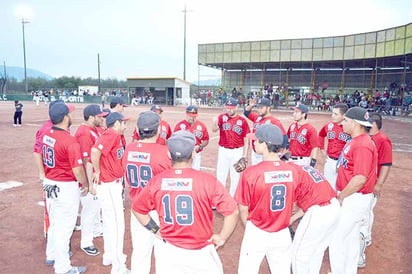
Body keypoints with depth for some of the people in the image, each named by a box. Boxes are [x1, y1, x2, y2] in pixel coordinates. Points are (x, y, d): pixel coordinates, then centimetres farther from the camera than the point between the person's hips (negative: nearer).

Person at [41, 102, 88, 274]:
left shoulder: (46, 135, 1)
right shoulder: (70, 141, -24)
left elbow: (43, 157, 12)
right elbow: (77, 169, -21)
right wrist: (85, 185, -5)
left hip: (49, 183, 8)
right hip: (66, 187, -8)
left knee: (54, 223, 25)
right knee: (64, 227, 4)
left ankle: (51, 256, 43)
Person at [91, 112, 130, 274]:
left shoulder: (116, 136, 12)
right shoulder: (111, 134, -17)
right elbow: (95, 151, -30)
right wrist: (98, 172, -19)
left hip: (113, 184, 10)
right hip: (109, 185, -10)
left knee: (109, 222, 22)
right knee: (117, 224, -2)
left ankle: (109, 256, 39)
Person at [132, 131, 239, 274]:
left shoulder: (156, 181, -10)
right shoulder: (208, 180, -19)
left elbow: (137, 209, 4)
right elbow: (232, 211, -17)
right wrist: (221, 237, -4)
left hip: (167, 251, 3)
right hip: (200, 253, -2)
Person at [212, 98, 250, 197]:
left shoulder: (242, 121, -4)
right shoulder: (222, 117, -1)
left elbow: (246, 139, -1)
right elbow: (214, 129, -17)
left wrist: (245, 154, -4)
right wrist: (214, 122, -39)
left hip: (237, 151, -1)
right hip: (223, 150, 1)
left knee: (235, 175, 11)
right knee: (220, 174, 11)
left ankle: (232, 197, 26)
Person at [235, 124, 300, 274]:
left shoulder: (250, 172, -21)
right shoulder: (293, 172, -10)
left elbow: (243, 208, -10)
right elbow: (291, 204, 3)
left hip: (257, 233, -3)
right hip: (283, 234, 4)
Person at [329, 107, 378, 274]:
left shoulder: (362, 145, -22)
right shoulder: (355, 141, 9)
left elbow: (360, 179, -27)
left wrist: (341, 196, -16)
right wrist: (341, 194, 15)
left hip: (354, 200, -10)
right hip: (351, 198, 10)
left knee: (336, 240, -3)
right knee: (351, 238, 22)